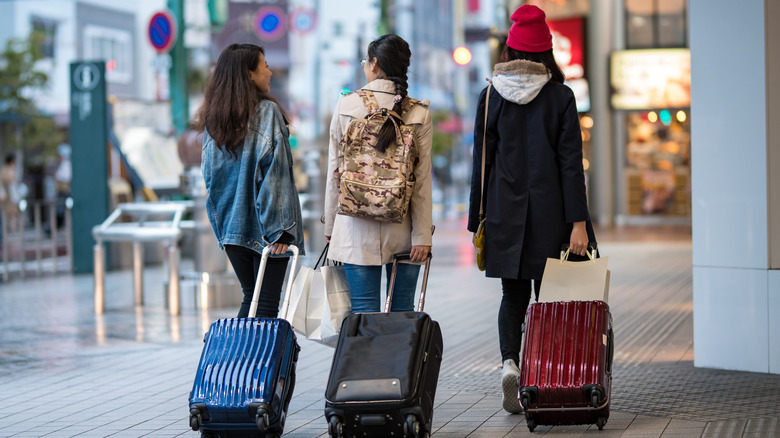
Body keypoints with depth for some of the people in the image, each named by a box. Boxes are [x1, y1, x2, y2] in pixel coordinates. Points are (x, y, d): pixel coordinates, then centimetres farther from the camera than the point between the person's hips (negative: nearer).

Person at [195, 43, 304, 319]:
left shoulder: (212, 117, 8)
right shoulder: (267, 111, -11)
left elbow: (210, 174, 11)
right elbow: (275, 173, -16)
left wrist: (222, 223, 17)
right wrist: (281, 226, -16)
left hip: (231, 225, 6)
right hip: (264, 228, -6)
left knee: (250, 298, 16)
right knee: (267, 303, 0)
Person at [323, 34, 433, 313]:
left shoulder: (346, 105, -2)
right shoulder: (419, 113, -2)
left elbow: (334, 170, 2)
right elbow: (422, 179, -4)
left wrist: (330, 224, 11)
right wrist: (422, 235, -1)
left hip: (357, 226, -1)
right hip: (402, 227, 1)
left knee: (364, 312, 2)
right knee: (403, 312, 8)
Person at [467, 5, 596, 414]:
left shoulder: (490, 97, 0)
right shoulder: (561, 97, -3)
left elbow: (482, 163, 1)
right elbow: (571, 162, -7)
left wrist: (477, 222, 7)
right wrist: (578, 222, -7)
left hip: (505, 212, 1)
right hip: (549, 212, -1)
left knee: (513, 296, 12)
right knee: (547, 296, 11)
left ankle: (509, 363, -12)